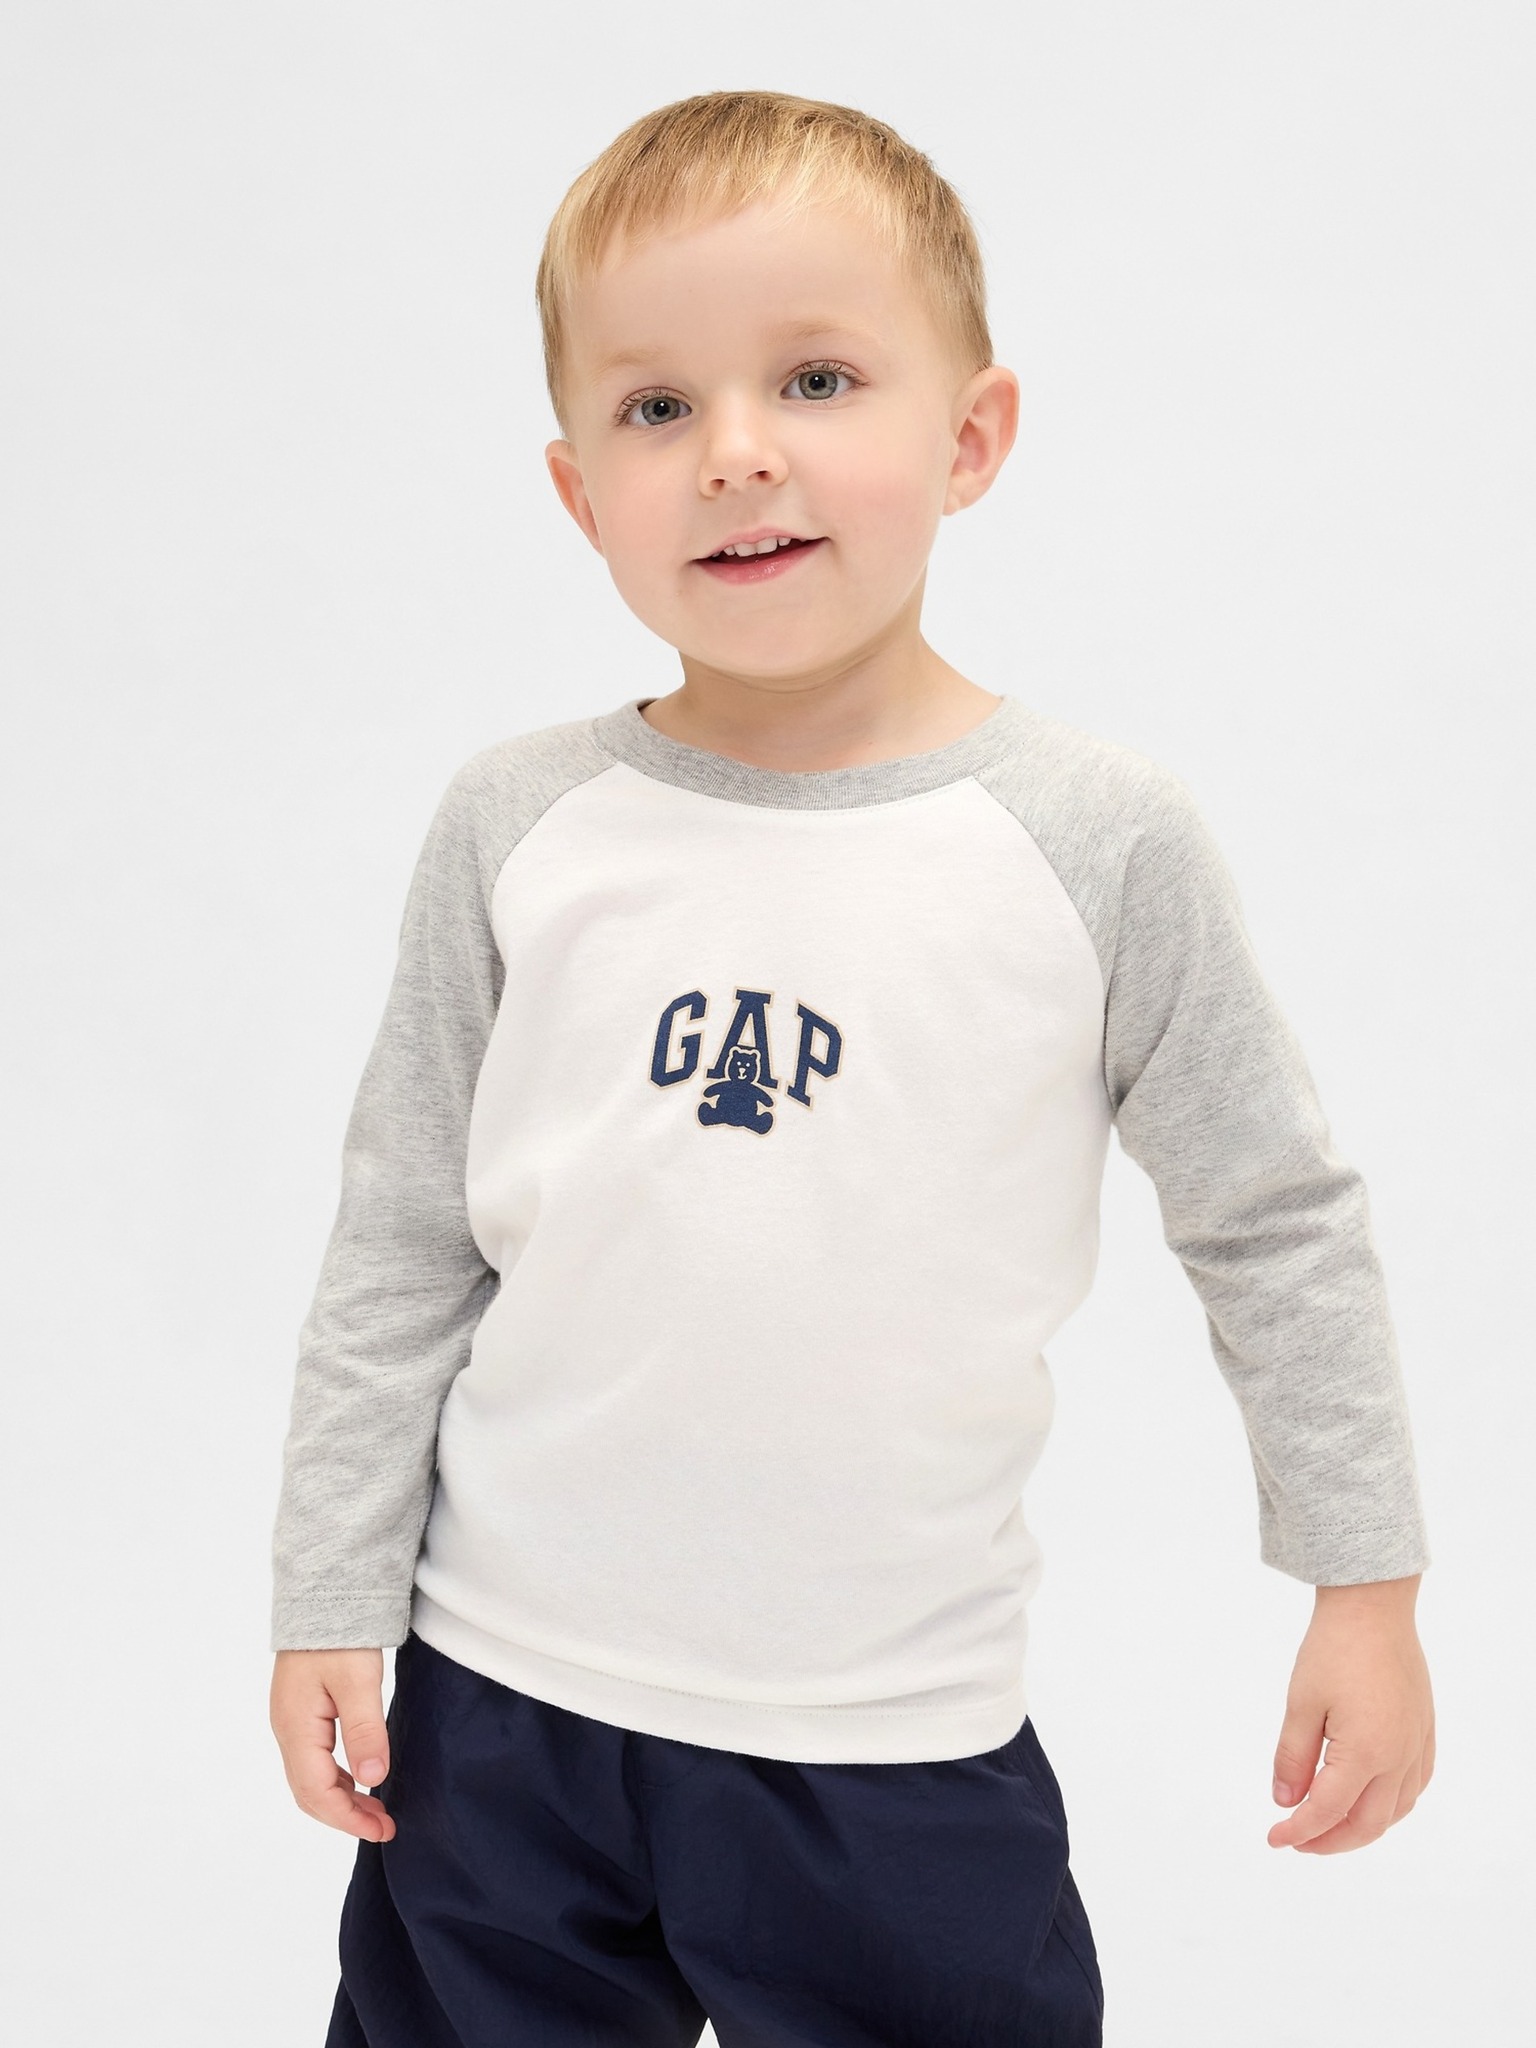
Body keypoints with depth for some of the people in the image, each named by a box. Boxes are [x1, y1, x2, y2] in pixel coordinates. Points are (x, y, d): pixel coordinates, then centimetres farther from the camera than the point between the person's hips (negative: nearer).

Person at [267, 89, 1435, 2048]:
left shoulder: (1098, 840, -8)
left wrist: (1366, 1588, 4)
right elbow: (401, 1243, 3)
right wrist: (332, 1600, 4)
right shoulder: (517, 827, -4)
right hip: (502, 1701, 2)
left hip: (897, 1752, -1)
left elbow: (1279, 1226, 2)